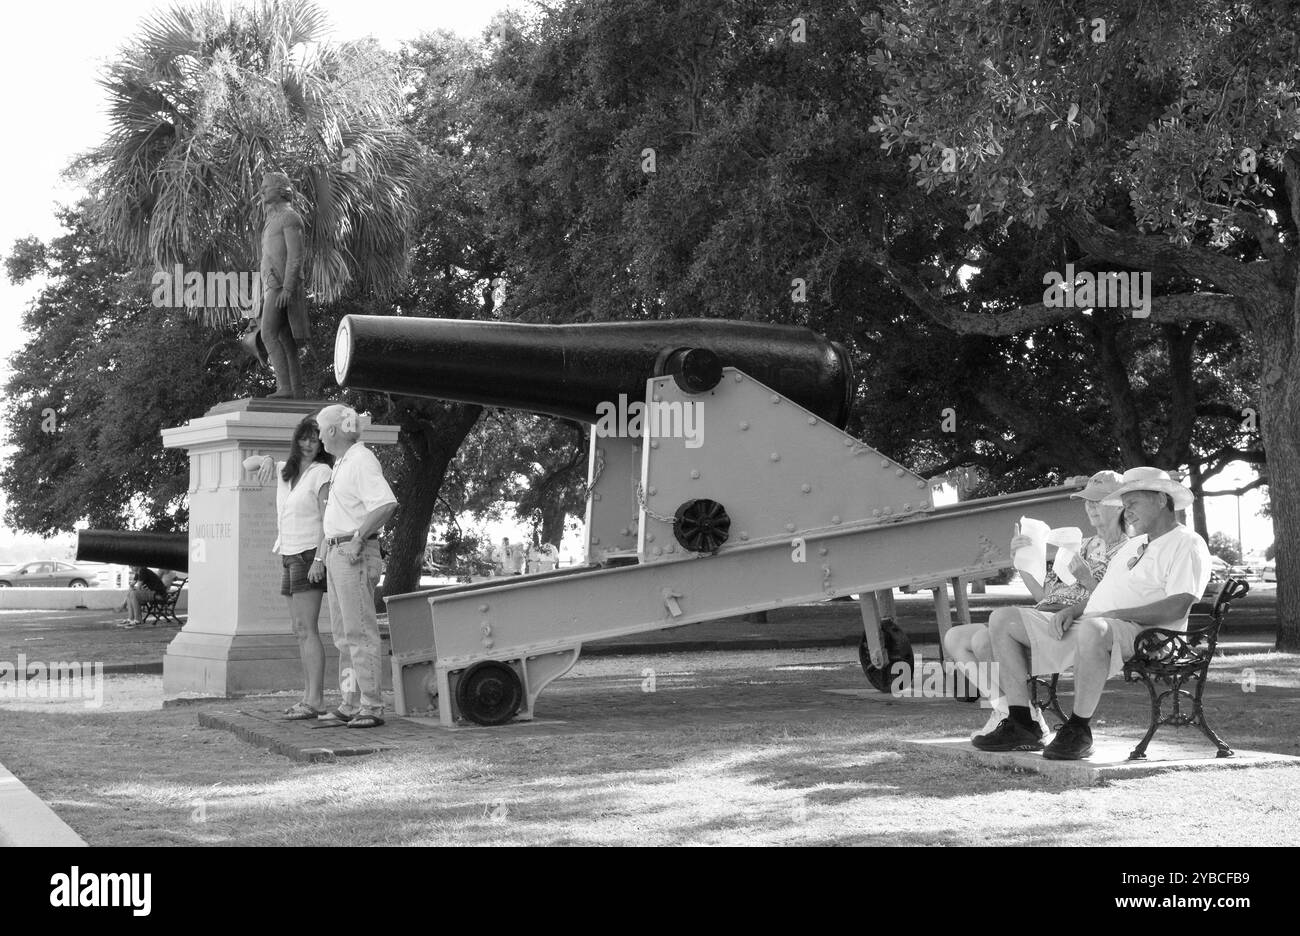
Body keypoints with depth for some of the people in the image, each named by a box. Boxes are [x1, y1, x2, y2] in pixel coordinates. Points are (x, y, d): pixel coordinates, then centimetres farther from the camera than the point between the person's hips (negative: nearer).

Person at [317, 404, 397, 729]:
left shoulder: (362, 460, -13)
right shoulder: (342, 462, 18)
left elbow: (386, 504, -25)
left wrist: (358, 538, -23)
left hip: (355, 554, -11)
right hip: (336, 552, 11)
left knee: (359, 631, -11)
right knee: (343, 631, 12)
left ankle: (371, 706, -11)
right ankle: (352, 702, 17)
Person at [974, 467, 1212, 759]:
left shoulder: (1187, 544, -1)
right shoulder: (1134, 544, 30)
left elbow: (1176, 607, -16)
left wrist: (1112, 614, -18)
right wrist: (1072, 610, 6)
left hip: (1139, 634, -10)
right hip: (1086, 626, 10)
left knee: (1092, 629, -45)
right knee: (1003, 628, 3)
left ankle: (1079, 730, -32)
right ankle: (1022, 726, -5)